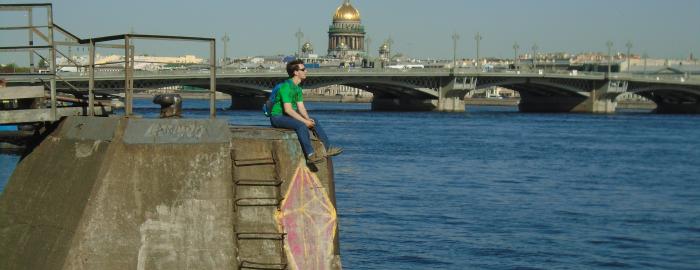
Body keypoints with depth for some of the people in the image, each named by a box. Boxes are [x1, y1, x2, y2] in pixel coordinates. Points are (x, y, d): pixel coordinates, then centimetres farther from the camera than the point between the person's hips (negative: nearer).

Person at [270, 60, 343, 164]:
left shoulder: (298, 88, 10)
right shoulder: (286, 86, -21)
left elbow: (301, 107, 8)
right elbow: (288, 109, -27)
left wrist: (308, 119, -11)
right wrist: (305, 121, -25)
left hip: (288, 116, 10)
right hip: (277, 117, -10)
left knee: (314, 121, 3)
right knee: (301, 125, -32)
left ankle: (328, 148, 1)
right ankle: (310, 155, -34)